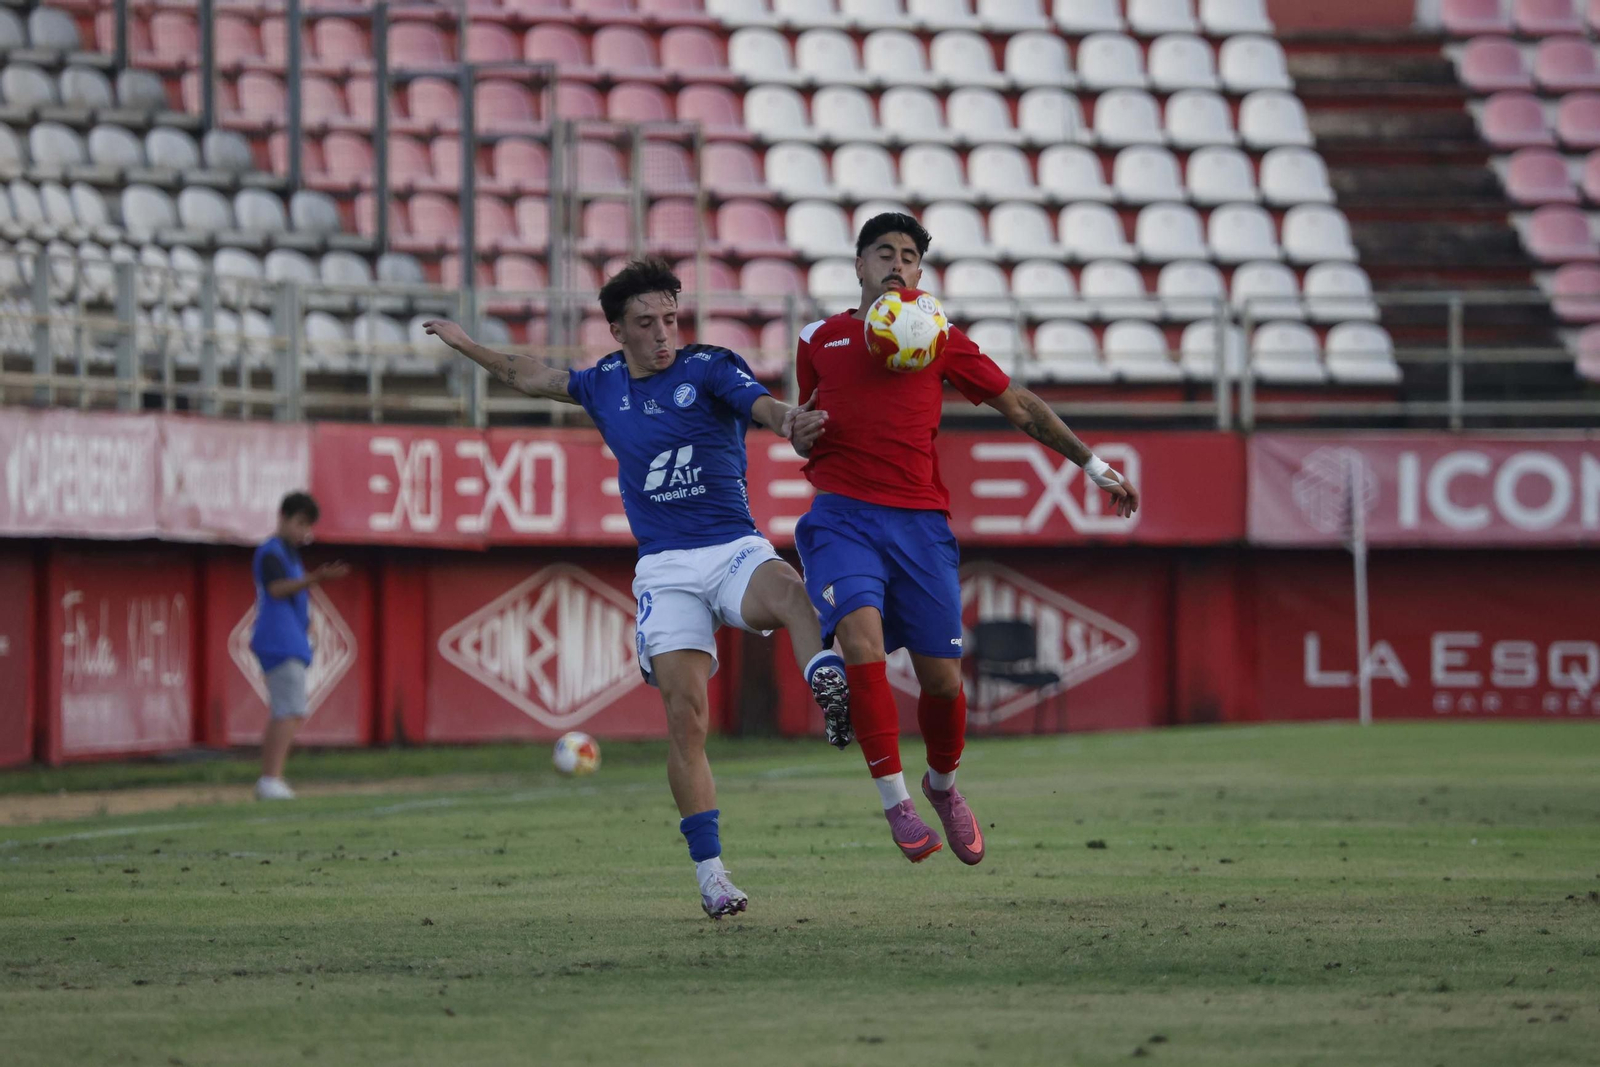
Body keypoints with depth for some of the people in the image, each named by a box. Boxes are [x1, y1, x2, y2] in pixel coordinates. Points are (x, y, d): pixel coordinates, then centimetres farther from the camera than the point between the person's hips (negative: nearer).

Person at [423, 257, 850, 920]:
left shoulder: (709, 368, -3)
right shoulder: (604, 385, 11)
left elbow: (761, 405, -23)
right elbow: (533, 378, 31)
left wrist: (789, 419, -47)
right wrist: (467, 346, 41)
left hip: (734, 549, -2)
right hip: (665, 568, 2)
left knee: (786, 590, -39)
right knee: (686, 718, -9)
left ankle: (828, 687, -64)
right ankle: (711, 875, -7)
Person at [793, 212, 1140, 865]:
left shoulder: (939, 341, 13)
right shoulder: (820, 340, 14)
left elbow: (1019, 406, 19)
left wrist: (1092, 464, 19)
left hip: (920, 520, 1)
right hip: (842, 516, -1)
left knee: (941, 677, -1)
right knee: (861, 638, -26)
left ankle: (943, 785, 30)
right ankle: (895, 803, -21)